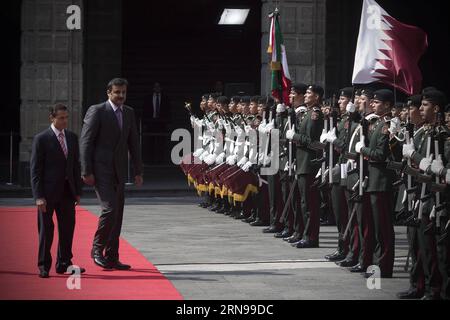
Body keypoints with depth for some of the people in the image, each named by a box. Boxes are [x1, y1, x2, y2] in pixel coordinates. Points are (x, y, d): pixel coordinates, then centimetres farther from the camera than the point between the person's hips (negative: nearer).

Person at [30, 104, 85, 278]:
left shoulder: (72, 137, 10)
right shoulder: (41, 139, -7)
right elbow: (35, 169, -9)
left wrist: (78, 191, 9)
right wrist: (39, 196, -15)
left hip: (67, 192, 5)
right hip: (48, 192, -5)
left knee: (68, 228, 7)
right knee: (46, 229, 1)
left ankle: (64, 263, 18)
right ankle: (44, 266, 10)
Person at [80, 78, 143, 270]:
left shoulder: (129, 113, 12)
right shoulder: (97, 111, -7)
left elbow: (133, 143, 16)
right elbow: (85, 142, -10)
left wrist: (138, 171, 11)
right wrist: (87, 172, -14)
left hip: (118, 172, 6)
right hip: (101, 171, -6)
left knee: (117, 215, 6)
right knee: (110, 209, -17)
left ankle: (111, 258, 12)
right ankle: (97, 248, 1)